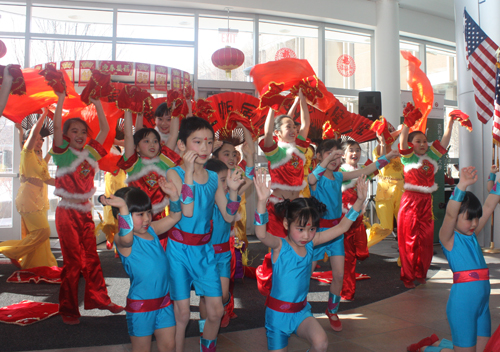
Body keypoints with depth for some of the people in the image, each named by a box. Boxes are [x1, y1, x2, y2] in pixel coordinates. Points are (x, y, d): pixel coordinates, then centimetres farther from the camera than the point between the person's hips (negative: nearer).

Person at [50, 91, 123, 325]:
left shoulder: (91, 152, 7)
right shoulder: (63, 152, -5)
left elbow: (105, 129, 6)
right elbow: (57, 126, -19)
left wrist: (97, 103, 3)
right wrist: (61, 97, -18)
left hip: (86, 213, 5)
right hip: (67, 213, -5)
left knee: (91, 258, 12)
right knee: (73, 261, -2)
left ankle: (98, 298, 23)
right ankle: (68, 309, 10)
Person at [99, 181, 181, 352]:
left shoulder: (151, 230, 3)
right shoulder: (123, 241, -17)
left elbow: (174, 217, 10)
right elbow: (126, 237, -42)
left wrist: (173, 195, -5)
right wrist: (123, 207, -46)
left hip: (164, 301, 6)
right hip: (140, 307, -6)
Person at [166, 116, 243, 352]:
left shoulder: (214, 178, 3)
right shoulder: (174, 173, -10)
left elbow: (228, 217, 2)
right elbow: (187, 211, -22)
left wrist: (233, 190, -13)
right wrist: (189, 173, -25)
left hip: (204, 249, 5)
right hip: (179, 249, -4)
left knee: (216, 310, 9)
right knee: (182, 313, 3)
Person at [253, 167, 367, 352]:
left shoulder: (310, 242, -4)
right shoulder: (279, 246, -19)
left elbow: (341, 227, -1)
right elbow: (261, 234, -40)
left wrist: (359, 200, -9)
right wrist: (262, 201, -55)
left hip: (301, 310, 3)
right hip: (278, 312, -3)